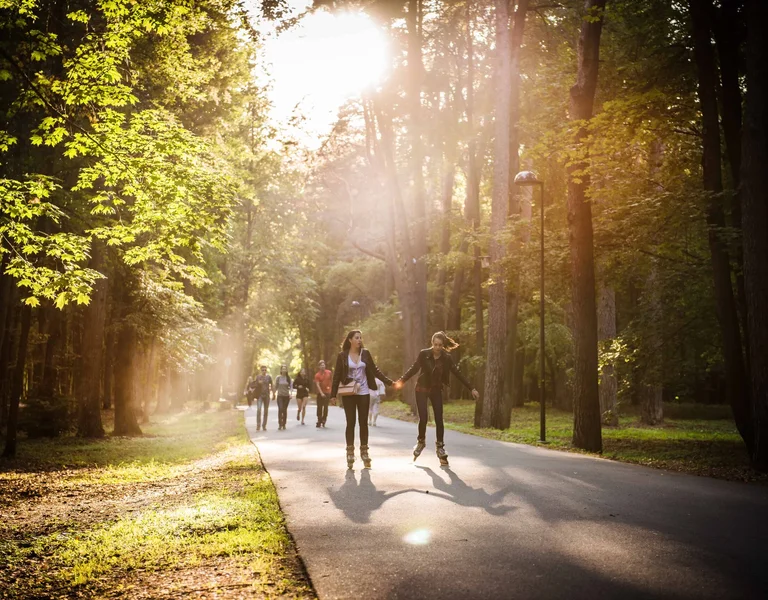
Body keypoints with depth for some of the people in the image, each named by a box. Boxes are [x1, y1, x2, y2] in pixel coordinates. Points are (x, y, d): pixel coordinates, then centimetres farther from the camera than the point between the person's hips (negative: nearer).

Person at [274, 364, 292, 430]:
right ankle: (280, 424, -11)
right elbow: (275, 387, 5)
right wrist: (273, 394, 7)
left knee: (285, 410, 6)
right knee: (280, 409, -14)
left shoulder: (288, 378, 2)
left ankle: (284, 424, 16)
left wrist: (290, 393, -15)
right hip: (280, 395, -2)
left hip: (286, 396, 2)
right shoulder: (278, 377, -1)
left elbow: (290, 387, 0)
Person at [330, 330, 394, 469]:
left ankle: (364, 452, 12)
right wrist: (333, 394, -5)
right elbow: (337, 376, -1)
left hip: (363, 393, 2)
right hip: (348, 394, -2)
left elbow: (374, 370, 7)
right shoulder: (342, 356, -2)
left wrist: (389, 382, 0)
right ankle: (350, 452, 9)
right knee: (350, 422, 1)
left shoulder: (365, 353, 4)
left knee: (363, 422, 4)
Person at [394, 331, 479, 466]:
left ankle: (440, 447, 12)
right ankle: (421, 442, 20)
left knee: (439, 419, -2)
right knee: (423, 419, -7)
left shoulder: (446, 358, -11)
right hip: (422, 389, -1)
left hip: (436, 390, 1)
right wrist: (401, 381, -17)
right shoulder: (424, 354, -15)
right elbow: (414, 369, -8)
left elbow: (458, 373, -7)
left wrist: (471, 388, -9)